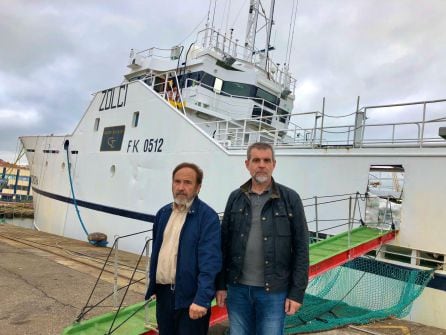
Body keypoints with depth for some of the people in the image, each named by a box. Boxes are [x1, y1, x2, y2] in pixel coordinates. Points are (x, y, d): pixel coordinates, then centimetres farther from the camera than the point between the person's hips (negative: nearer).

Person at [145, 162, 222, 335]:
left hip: (190, 297, -6)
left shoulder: (208, 217, -16)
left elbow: (210, 261, -23)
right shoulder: (163, 213, 7)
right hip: (163, 293, 7)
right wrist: (153, 283, 18)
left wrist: (202, 298, -28)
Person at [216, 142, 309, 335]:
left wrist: (297, 292, -7)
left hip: (273, 291, -2)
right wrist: (220, 284, 3)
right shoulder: (236, 198, 2)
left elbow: (301, 248, -5)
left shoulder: (290, 199, -6)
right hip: (237, 289, 3)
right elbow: (224, 244, 5)